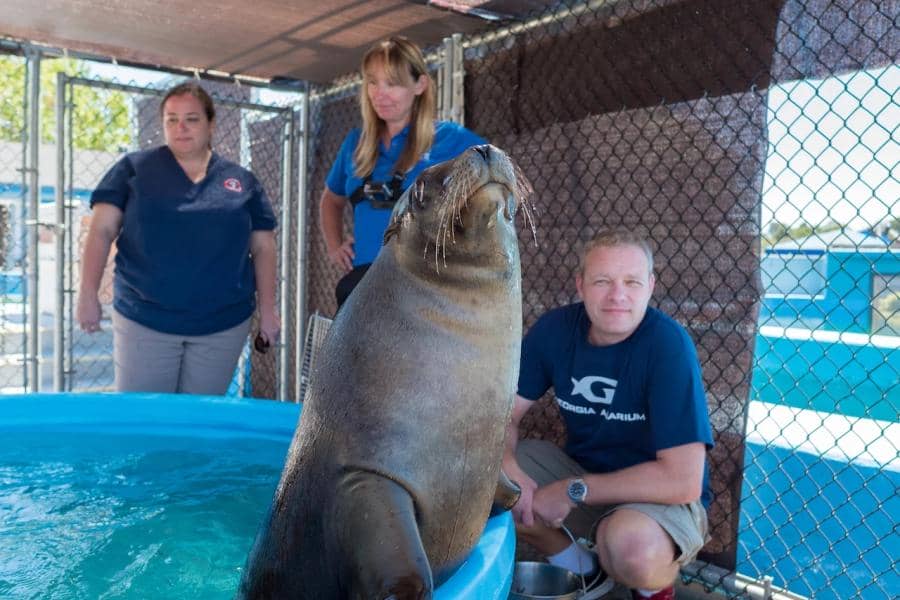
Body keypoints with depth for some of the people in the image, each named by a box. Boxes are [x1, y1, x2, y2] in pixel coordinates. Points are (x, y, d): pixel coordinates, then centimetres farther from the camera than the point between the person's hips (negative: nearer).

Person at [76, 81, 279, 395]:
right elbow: (102, 231, 0)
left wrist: (267, 308, 3)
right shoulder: (134, 168, 4)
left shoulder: (242, 181, 7)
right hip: (144, 322, -1)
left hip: (223, 326, 1)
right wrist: (88, 294, -8)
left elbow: (262, 247, 8)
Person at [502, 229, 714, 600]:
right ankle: (581, 569, 8)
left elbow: (684, 481, -28)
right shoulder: (555, 329, -11)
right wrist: (507, 468, -27)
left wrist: (574, 490, -24)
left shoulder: (668, 344, -24)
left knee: (629, 542, -37)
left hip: (660, 497, -4)